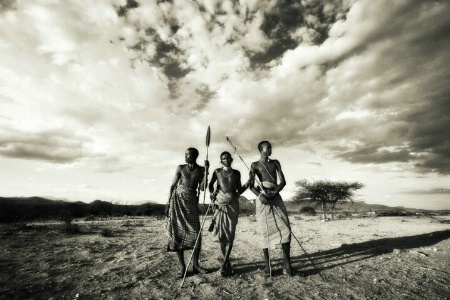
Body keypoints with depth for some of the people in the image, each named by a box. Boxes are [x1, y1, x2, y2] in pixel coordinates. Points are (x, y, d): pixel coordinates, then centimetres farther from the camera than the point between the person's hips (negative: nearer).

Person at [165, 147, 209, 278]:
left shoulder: (201, 170, 5)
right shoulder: (180, 168, 4)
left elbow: (202, 188, -4)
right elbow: (172, 186, 4)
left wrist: (206, 170, -10)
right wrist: (168, 203, -2)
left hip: (192, 201, 1)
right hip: (177, 199, 0)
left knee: (196, 233, -3)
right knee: (178, 233, -1)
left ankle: (195, 264, 13)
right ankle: (182, 267, 9)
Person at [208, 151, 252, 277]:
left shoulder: (236, 173, 6)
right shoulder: (217, 172, 2)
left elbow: (239, 190, 9)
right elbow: (210, 185, 15)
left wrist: (247, 185, -8)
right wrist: (211, 194, 0)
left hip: (233, 205, 0)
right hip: (220, 205, 0)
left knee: (230, 235, -5)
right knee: (221, 235, 2)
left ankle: (224, 264, 4)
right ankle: (227, 263, 17)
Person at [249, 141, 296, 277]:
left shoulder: (275, 163, 14)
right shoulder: (255, 165, 4)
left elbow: (283, 181, 6)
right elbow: (251, 185, -2)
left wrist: (274, 193, -11)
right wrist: (259, 195, -21)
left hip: (276, 197, 3)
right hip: (262, 198, -3)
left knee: (285, 229, -5)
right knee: (265, 231, 0)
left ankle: (287, 264, 1)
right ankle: (267, 265, 9)